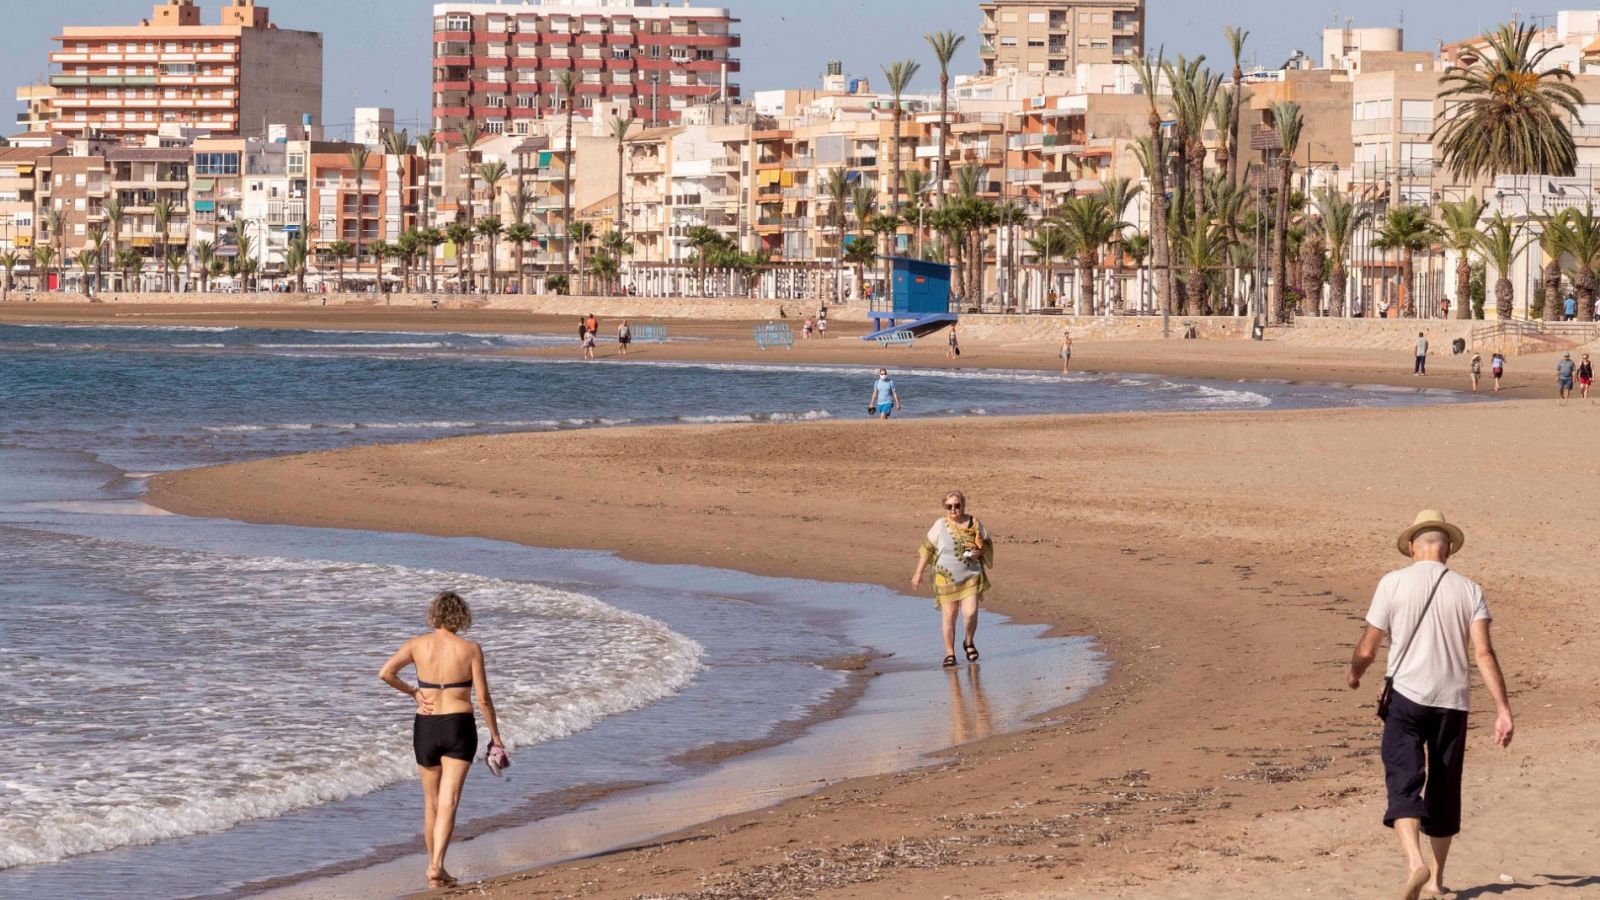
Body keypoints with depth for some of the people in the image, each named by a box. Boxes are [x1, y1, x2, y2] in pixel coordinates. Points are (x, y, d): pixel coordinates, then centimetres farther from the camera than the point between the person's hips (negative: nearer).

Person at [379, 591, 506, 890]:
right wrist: (495, 736, 4)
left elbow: (385, 673, -13)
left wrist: (413, 692, 3)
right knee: (449, 801, -6)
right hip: (459, 727, -2)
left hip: (425, 727, 2)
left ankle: (434, 866, 27)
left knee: (431, 801, 17)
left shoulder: (417, 645, 0)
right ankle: (436, 866, -21)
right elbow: (483, 698, -6)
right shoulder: (470, 649, -5)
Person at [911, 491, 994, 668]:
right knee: (948, 615, 1)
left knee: (970, 613, -10)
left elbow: (987, 545, 13)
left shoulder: (975, 524, 1)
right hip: (947, 578, 0)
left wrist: (979, 552, -10)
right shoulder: (940, 526, -2)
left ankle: (969, 643, 20)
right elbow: (926, 549, 4)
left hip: (971, 575, 0)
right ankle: (950, 654, 13)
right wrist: (919, 573, 3)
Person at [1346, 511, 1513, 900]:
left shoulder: (1393, 583, -3)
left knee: (1404, 783, -7)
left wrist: (1354, 673, 22)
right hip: (1452, 701, 3)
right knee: (1443, 791, 15)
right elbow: (1484, 653, -6)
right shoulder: (1468, 591, 3)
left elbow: (1367, 650, 0)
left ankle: (1415, 861, -31)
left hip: (1406, 697, -3)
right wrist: (1503, 709, -7)